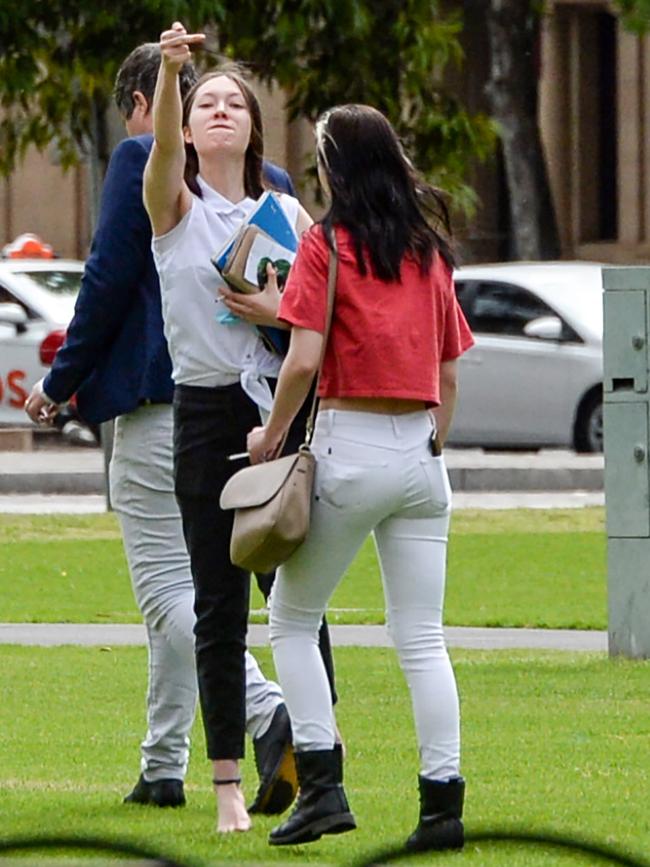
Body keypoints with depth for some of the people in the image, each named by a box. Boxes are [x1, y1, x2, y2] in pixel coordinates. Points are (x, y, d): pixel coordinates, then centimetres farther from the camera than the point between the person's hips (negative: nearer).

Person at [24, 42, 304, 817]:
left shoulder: (142, 161, -7)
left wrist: (60, 382, -1)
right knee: (178, 584, 15)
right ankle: (163, 768, 17)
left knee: (168, 588, -7)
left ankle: (269, 713, -29)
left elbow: (109, 280, -10)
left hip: (161, 403, -7)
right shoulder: (264, 176, 12)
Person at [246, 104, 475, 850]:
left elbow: (304, 359, -13)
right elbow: (450, 373, 11)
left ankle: (321, 782, -2)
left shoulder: (327, 243, -6)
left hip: (350, 444, -5)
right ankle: (442, 802, -3)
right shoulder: (428, 251, 10)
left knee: (292, 621, 9)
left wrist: (270, 436, -1)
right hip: (421, 453, 5)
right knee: (421, 638, 4)